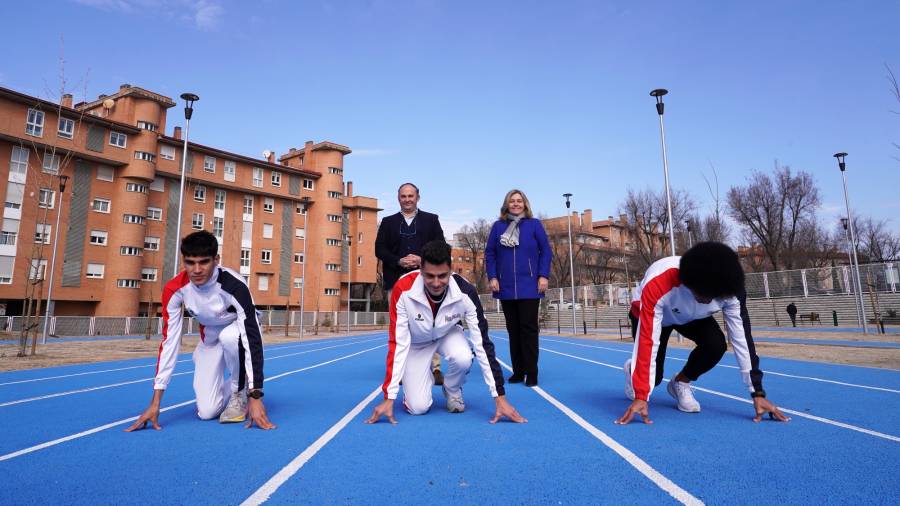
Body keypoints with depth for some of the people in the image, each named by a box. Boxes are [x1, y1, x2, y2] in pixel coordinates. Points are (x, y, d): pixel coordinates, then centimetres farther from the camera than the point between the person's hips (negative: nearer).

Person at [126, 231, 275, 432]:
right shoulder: (174, 289, -24)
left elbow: (252, 338, -38)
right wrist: (155, 403, -23)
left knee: (229, 336, -40)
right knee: (207, 412, -10)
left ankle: (241, 394, -13)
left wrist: (255, 396, -42)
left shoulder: (234, 285, -36)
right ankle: (232, 388, 24)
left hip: (239, 334, -3)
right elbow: (169, 342, -21)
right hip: (210, 341, 3)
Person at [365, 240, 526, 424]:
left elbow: (482, 343, -28)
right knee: (418, 407, -14)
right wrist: (388, 398, -31)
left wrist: (500, 397, -28)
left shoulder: (465, 292, -32)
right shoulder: (403, 290, -35)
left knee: (463, 359, -34)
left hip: (448, 334, 1)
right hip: (417, 340, -1)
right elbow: (398, 344, -29)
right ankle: (412, 383, 21)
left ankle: (452, 390, 1)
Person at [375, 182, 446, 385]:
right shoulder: (388, 222, 15)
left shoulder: (431, 220, 12)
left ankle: (435, 368, 0)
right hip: (396, 281, 2)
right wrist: (399, 261, -10)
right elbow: (379, 249, 6)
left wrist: (422, 259, -12)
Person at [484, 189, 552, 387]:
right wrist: (492, 277, -3)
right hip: (506, 287, 2)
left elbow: (546, 251, 1)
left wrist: (543, 276, -8)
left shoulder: (534, 224, 3)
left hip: (529, 286, -2)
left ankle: (531, 373, 6)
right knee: (513, 329, 9)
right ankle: (518, 371, 18)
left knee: (528, 328, -1)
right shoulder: (498, 226, 7)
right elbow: (489, 253, 6)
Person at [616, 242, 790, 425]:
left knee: (716, 345, -27)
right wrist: (640, 396, -45)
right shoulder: (657, 285, -45)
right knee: (653, 377, -11)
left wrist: (757, 393, -27)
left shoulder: (729, 287, -33)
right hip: (654, 314, -3)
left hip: (694, 317, 3)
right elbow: (648, 342, -44)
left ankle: (680, 383, 2)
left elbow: (742, 338, -27)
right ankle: (633, 369, 28)